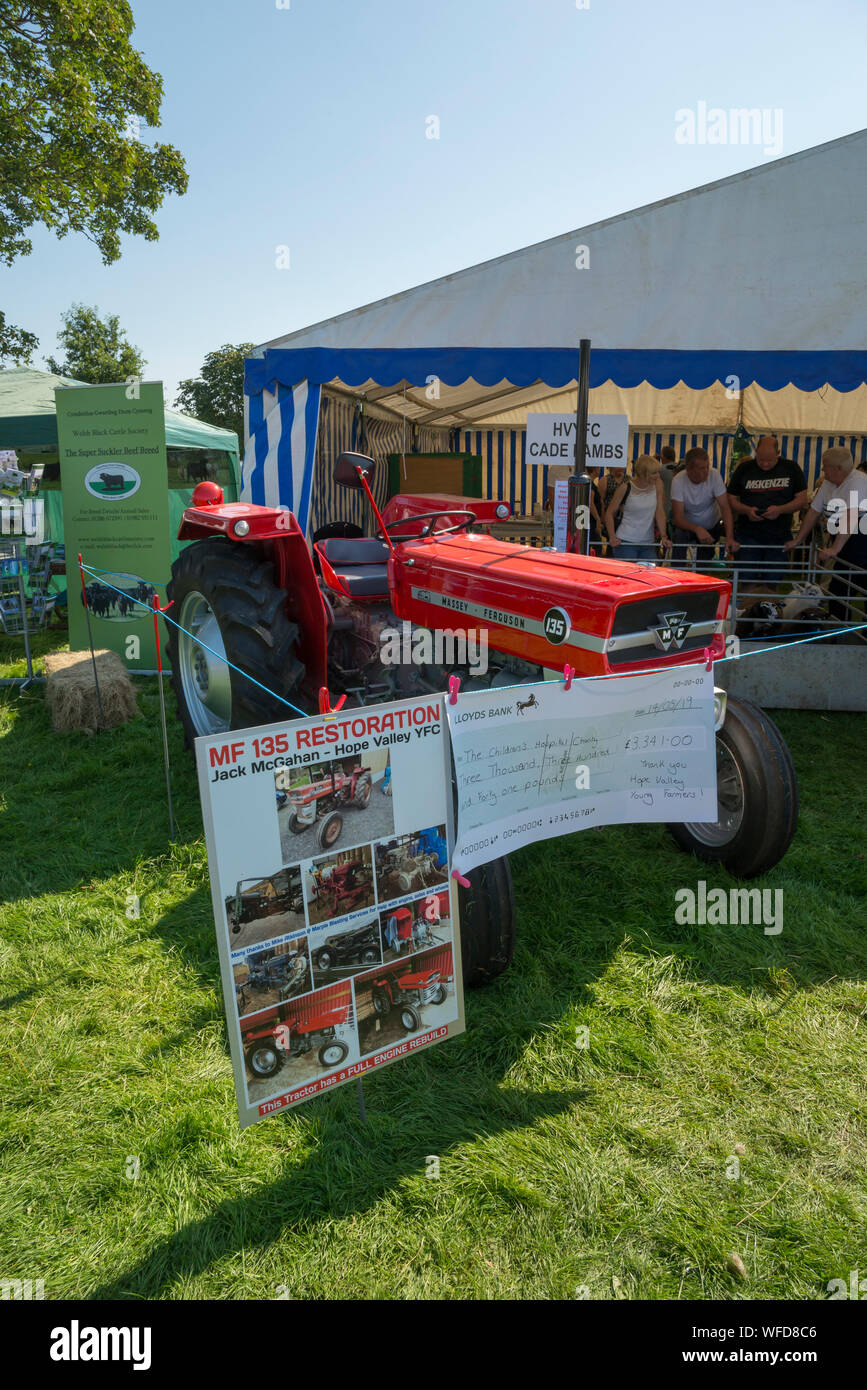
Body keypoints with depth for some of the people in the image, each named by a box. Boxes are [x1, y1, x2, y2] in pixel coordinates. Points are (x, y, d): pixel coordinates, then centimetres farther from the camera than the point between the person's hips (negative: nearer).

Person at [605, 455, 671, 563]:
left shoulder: (657, 485, 1)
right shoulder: (626, 488, -8)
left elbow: (660, 512, 1)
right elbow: (610, 513, -2)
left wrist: (664, 537, -9)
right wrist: (612, 537, -13)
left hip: (648, 543, 4)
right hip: (626, 542, -4)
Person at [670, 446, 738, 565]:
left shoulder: (714, 475, -23)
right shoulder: (678, 481, -25)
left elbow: (725, 508, -25)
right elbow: (678, 518, -29)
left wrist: (730, 537, -39)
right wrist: (697, 529, -49)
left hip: (712, 526, 1)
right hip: (687, 526, -1)